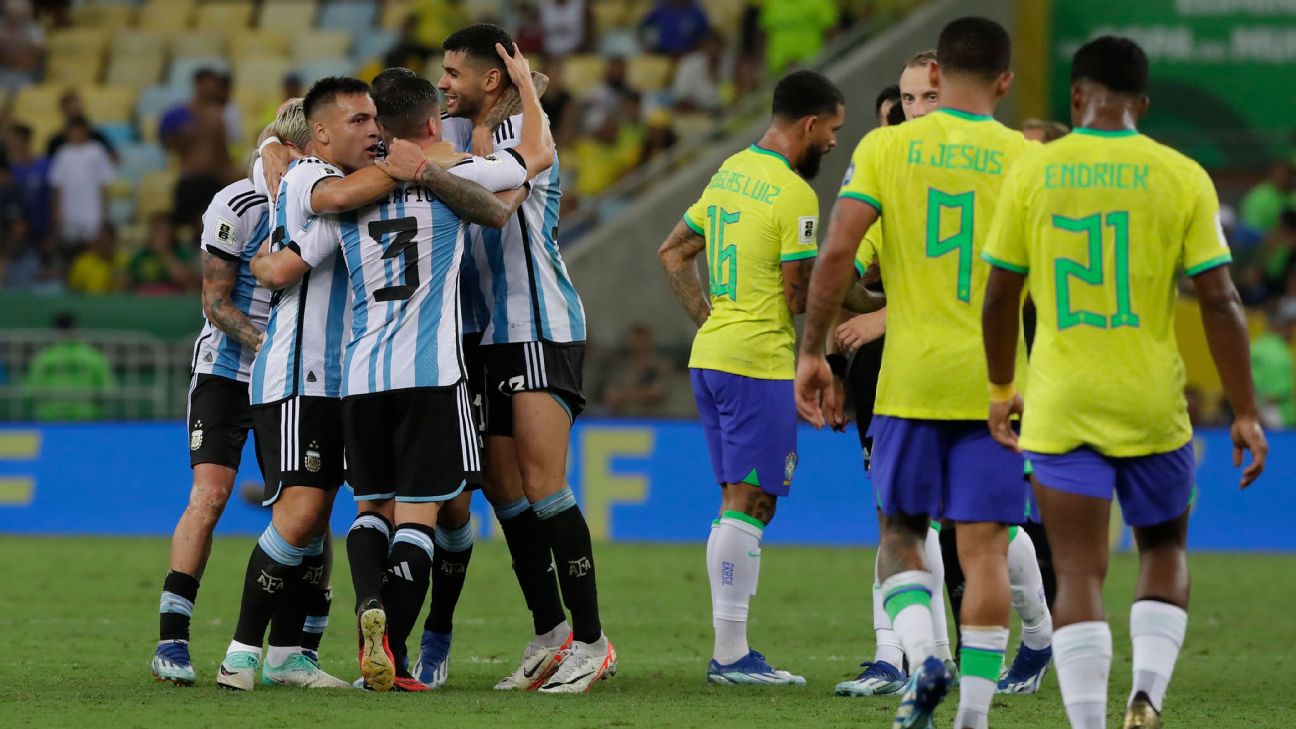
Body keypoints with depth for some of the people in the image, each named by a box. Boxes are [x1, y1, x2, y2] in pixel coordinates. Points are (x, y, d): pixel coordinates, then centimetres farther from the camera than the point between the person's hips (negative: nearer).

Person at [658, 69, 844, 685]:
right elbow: (799, 297, -14)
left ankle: (731, 650, 12)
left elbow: (673, 253, 18)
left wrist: (710, 320, 15)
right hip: (758, 361, -9)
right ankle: (731, 653, -8)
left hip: (711, 353, 9)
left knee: (741, 501, 12)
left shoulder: (730, 172, 13)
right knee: (749, 501, -7)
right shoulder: (794, 195, -14)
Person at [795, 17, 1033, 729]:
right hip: (995, 381, 0)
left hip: (911, 376, 0)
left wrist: (812, 352, 0)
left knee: (900, 534, 14)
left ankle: (923, 658, -10)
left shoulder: (885, 147, -1)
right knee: (984, 547, 3)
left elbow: (837, 252, -8)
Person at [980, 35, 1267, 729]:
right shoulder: (1182, 176, -3)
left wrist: (1001, 391, 19)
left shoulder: (1032, 174, -1)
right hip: (1152, 404, 0)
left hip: (1061, 407, 0)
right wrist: (1246, 415, 0)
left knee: (1079, 572, 2)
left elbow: (999, 296, 4)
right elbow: (1219, 301, -6)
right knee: (1165, 548, 19)